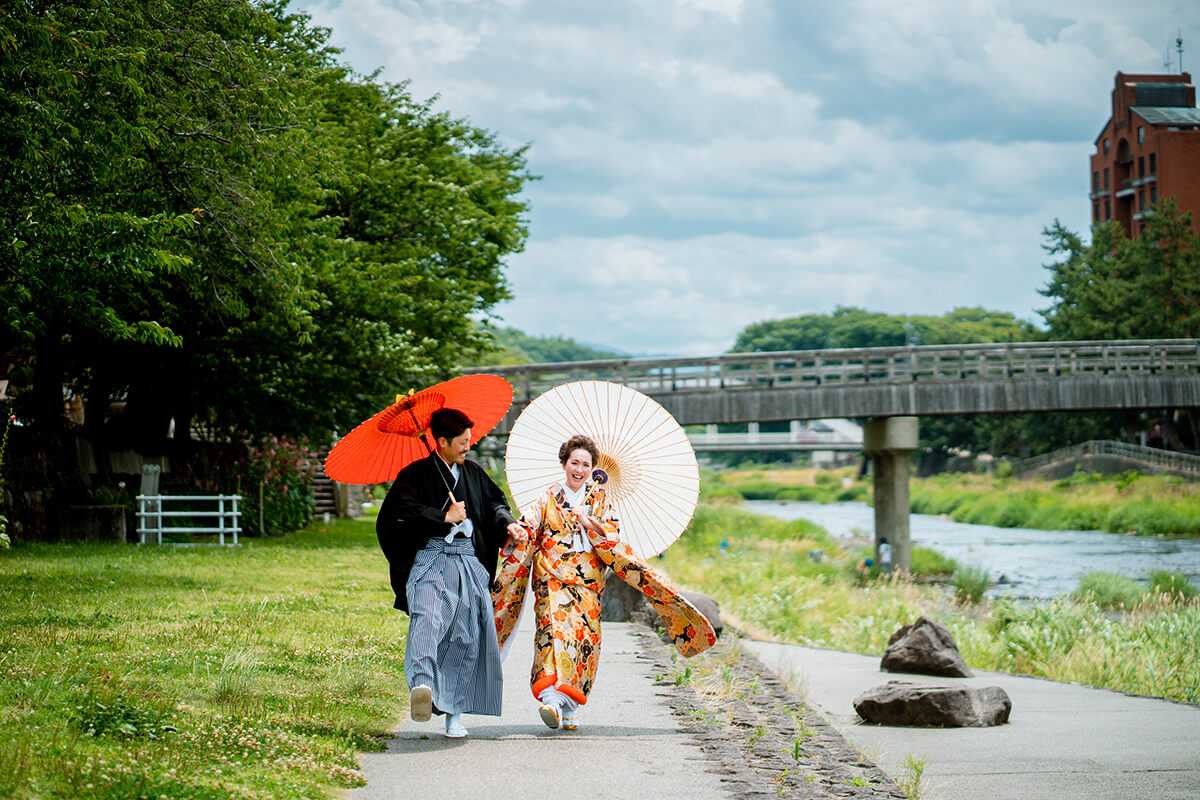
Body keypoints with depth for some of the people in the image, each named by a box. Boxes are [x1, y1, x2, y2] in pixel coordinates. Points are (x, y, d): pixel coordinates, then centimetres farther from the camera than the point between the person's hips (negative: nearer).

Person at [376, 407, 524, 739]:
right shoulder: (415, 475, 4)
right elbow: (400, 511, -11)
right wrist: (445, 517, -9)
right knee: (427, 616, -31)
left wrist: (508, 523, 10)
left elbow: (495, 501, 31)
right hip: (429, 559, -5)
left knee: (466, 637, -2)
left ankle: (453, 714, 6)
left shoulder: (473, 473, 21)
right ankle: (421, 683, -53)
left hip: (470, 562, 5)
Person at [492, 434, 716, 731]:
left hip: (588, 583, 2)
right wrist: (521, 534, -20)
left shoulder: (599, 498, 12)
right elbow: (525, 529, 2)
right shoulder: (548, 500, 11)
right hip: (553, 578, -2)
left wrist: (590, 523, -14)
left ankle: (570, 706, 3)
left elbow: (612, 536, 2)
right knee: (556, 626, -22)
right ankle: (552, 698, -35)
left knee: (585, 637, -6)